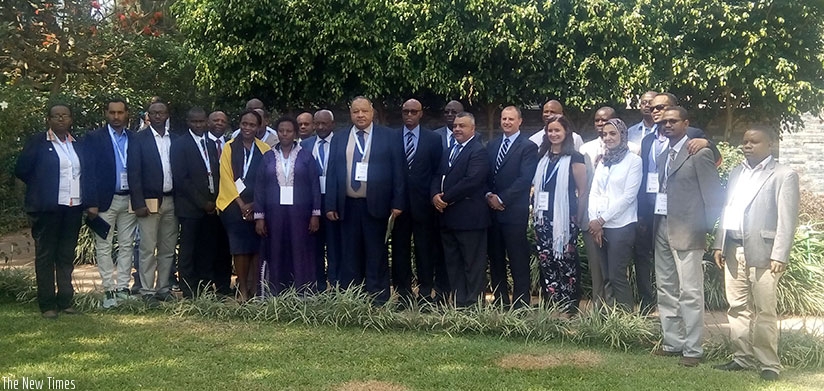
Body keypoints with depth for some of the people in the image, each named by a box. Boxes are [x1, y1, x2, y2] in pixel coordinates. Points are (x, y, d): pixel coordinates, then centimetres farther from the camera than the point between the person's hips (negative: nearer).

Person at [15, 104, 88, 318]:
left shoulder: (78, 145, 12)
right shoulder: (37, 142, -1)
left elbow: (85, 173, 18)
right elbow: (21, 170, 0)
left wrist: (87, 200, 6)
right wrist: (41, 188, 5)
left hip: (74, 207, 4)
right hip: (48, 208, -4)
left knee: (67, 256, 10)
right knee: (45, 256, 3)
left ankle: (65, 301, 17)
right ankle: (47, 304, 8)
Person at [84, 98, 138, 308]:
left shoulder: (134, 138, 9)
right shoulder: (94, 138, 0)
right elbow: (89, 172, -5)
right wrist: (91, 203, -11)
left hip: (129, 200, 3)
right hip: (105, 200, -3)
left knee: (127, 246, 6)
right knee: (104, 247, 1)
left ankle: (123, 288, 13)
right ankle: (109, 290, 6)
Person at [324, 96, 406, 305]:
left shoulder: (389, 137, 4)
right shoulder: (339, 139, 12)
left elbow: (398, 171, 0)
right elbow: (332, 173, 10)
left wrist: (397, 202, -7)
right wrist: (331, 205, 2)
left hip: (376, 205, -2)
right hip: (348, 206, 3)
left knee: (377, 255, 2)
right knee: (350, 256, 8)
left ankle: (378, 301, 9)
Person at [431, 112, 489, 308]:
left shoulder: (478, 151, -9)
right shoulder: (448, 152, 19)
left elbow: (471, 181, -19)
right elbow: (438, 176, 16)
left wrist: (446, 198, -14)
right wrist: (435, 195, -5)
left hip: (469, 217, -8)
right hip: (447, 216, 9)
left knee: (473, 264, 0)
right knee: (452, 263, 12)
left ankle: (473, 304, 7)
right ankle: (458, 301, 20)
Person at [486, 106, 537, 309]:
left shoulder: (528, 147, -3)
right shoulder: (492, 145, 16)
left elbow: (525, 179, -12)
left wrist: (501, 199, -13)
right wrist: (488, 195, -5)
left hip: (514, 212, -6)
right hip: (492, 210, 6)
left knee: (518, 260, -1)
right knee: (495, 259, 11)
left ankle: (521, 303, 6)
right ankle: (500, 300, 21)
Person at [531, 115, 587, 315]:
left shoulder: (574, 158, -3)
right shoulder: (543, 156, 13)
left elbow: (583, 190, -3)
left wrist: (579, 218, -5)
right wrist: (535, 208, 13)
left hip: (564, 218, -5)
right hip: (543, 218, 5)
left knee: (566, 262, -3)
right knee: (546, 261, 5)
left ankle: (567, 307, 4)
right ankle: (552, 304, 13)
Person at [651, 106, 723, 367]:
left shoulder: (699, 153, -5)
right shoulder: (662, 155, 16)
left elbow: (712, 194, -7)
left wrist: (705, 227, -7)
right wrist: (653, 225, 6)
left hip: (686, 232, -7)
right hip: (661, 229, 8)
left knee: (690, 293, -4)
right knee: (666, 291, 12)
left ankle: (693, 349, 4)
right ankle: (673, 343, 22)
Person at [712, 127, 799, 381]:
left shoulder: (783, 175, -2)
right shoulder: (736, 173, 17)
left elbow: (787, 219, -7)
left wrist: (780, 255, -13)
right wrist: (719, 244, 11)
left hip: (762, 252, -6)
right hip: (733, 250, 6)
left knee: (764, 311, -2)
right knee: (737, 308, 10)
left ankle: (768, 364, 7)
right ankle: (742, 358, 19)